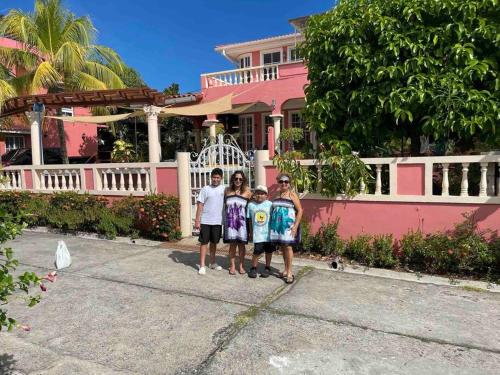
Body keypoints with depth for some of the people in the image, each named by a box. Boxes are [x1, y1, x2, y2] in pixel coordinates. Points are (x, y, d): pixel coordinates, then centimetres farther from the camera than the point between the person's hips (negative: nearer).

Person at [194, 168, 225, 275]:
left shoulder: (224, 189, 2)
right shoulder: (205, 189, -5)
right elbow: (200, 205, -6)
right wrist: (197, 220, -10)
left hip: (217, 221, 3)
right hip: (205, 221, -3)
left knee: (214, 242, 15)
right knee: (204, 242, 2)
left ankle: (213, 263, 28)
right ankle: (202, 266, 7)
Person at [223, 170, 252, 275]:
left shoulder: (247, 192, -1)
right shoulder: (227, 191, 5)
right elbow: (224, 204, 17)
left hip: (242, 221, -1)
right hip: (230, 221, 1)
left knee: (241, 244, 6)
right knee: (232, 244, 6)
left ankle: (241, 266, 20)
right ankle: (232, 266, 18)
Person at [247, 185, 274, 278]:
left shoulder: (270, 204, -2)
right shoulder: (251, 205, 2)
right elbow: (250, 220, 9)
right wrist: (250, 232, 10)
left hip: (268, 233, 0)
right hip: (257, 234, 0)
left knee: (268, 251, 10)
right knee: (257, 251, -4)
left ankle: (267, 268, 27)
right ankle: (253, 268, 15)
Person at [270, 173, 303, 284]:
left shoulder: (292, 194, -3)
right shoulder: (277, 195, 12)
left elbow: (300, 210, -7)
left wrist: (295, 226, -14)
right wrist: (272, 224, 12)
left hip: (288, 225, -5)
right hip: (277, 225, 5)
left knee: (288, 246, -5)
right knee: (282, 247, 11)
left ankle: (289, 272, 2)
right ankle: (286, 269, 23)